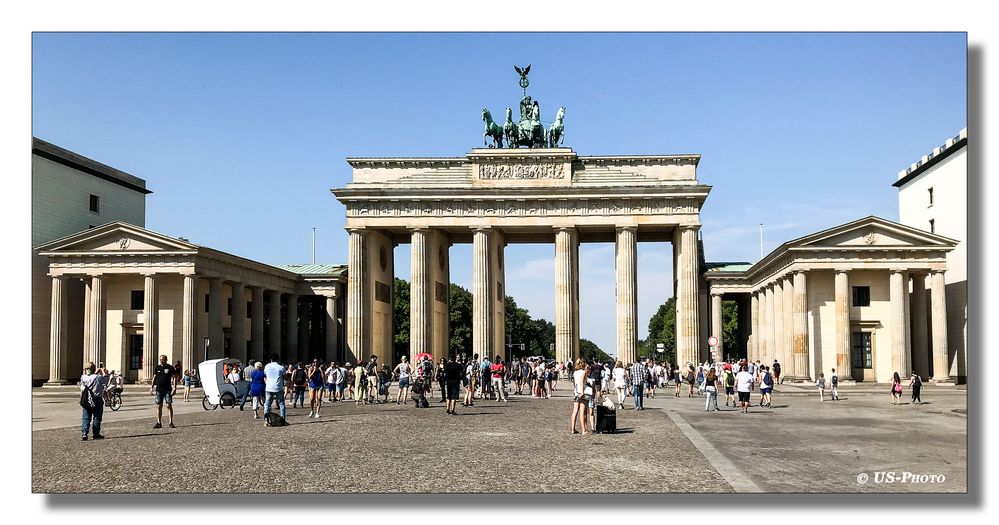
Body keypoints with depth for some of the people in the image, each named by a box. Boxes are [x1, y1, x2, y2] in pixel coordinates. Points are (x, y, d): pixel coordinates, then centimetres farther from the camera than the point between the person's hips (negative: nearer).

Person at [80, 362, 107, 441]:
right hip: (97, 399, -3)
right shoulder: (98, 377, -15)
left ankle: (84, 433, -2)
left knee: (86, 417, 8)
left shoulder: (83, 377, -4)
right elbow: (106, 378, 4)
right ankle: (96, 434, 10)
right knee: (97, 417, 6)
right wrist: (102, 372, 18)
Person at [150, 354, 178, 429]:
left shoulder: (170, 367, 0)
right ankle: (159, 423, 9)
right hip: (159, 389, 3)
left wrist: (174, 388, -11)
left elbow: (174, 378, -1)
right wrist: (151, 387, 6)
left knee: (169, 405, -5)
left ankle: (171, 423, 1)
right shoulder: (157, 368, 10)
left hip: (167, 389, -3)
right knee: (159, 406, 4)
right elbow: (154, 378, 14)